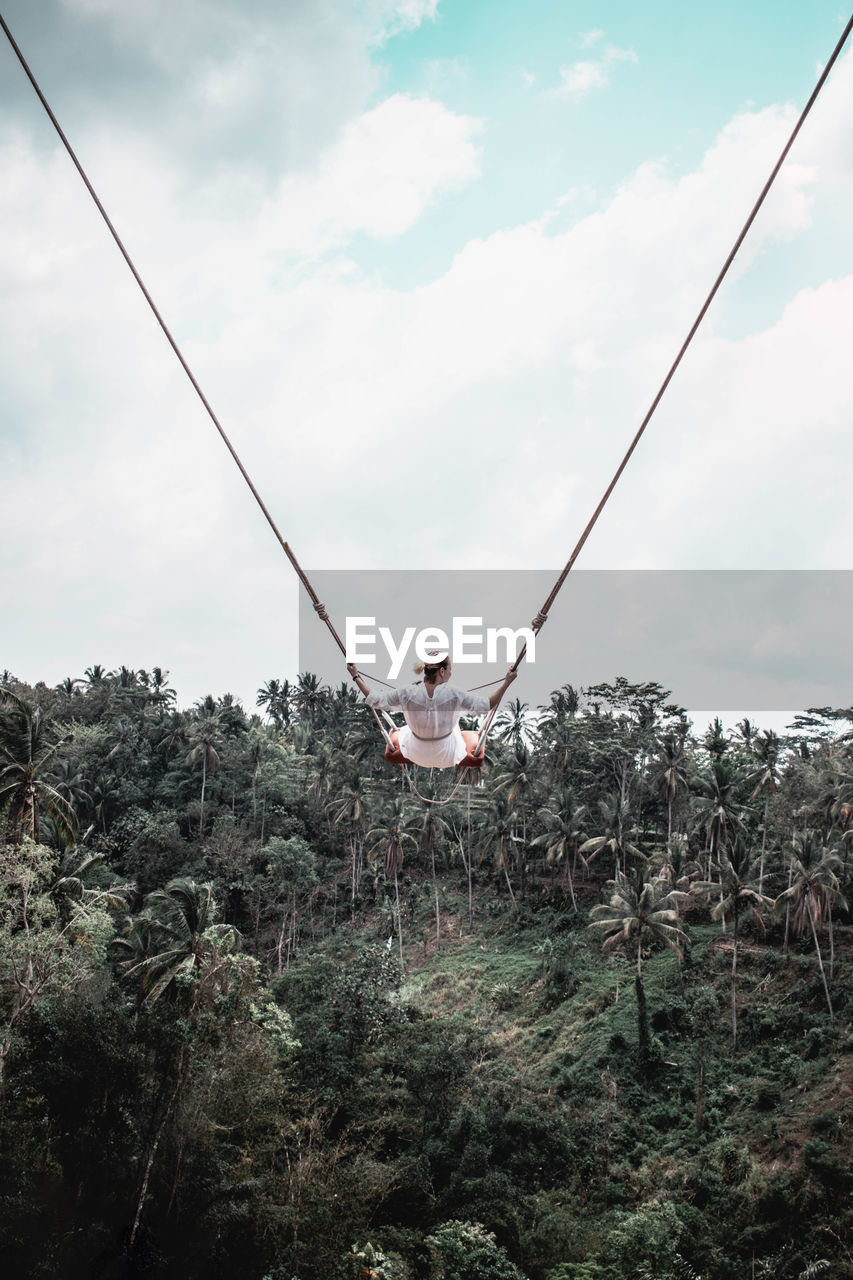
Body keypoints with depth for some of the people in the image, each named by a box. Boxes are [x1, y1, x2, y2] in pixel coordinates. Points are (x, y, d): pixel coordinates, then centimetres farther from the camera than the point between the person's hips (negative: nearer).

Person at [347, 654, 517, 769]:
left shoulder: (407, 693, -22)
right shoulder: (453, 694, -28)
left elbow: (373, 700, -13)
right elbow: (488, 705, -22)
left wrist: (356, 677, -2)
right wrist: (507, 682, -16)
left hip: (416, 754, 1)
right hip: (447, 756, -1)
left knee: (393, 733, 35)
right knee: (474, 738, 31)